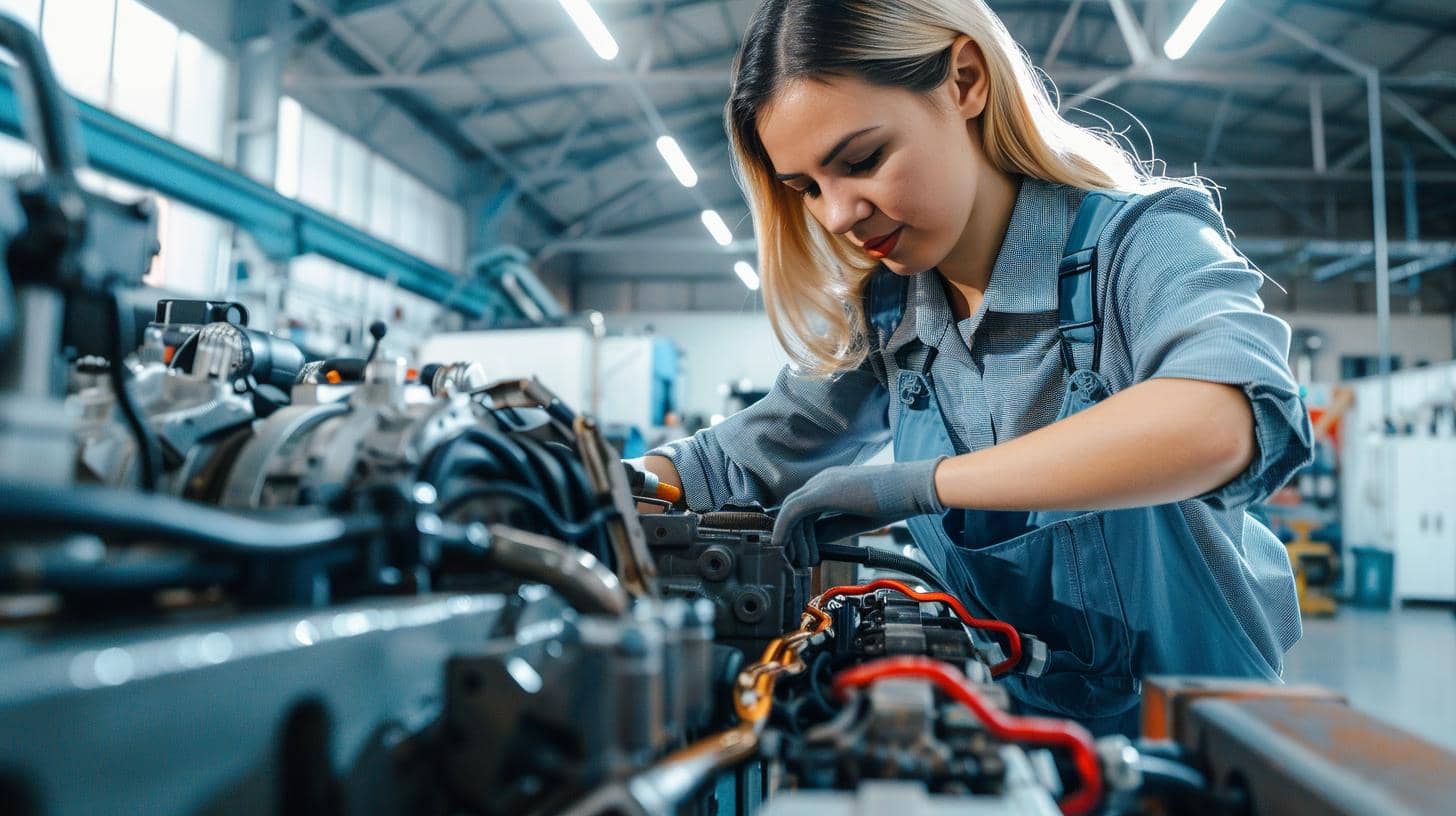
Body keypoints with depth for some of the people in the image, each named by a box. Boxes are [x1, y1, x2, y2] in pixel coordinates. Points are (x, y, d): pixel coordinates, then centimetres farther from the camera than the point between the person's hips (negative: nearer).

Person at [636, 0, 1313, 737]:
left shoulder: (1138, 240, -16)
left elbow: (1225, 420, -37)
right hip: (1007, 718, 4)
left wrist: (921, 482, -35)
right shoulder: (882, 314, -2)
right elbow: (750, 457, 7)